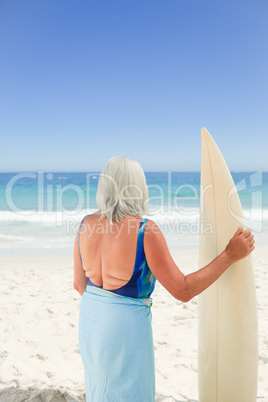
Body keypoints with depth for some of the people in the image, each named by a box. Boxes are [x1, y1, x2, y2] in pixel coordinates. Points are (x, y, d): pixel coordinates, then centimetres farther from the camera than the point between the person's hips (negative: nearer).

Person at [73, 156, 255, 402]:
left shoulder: (86, 225, -7)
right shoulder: (145, 231, -24)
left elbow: (79, 284, 3)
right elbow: (183, 291, -20)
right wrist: (231, 255, -15)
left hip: (90, 319, 6)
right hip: (127, 324, -6)